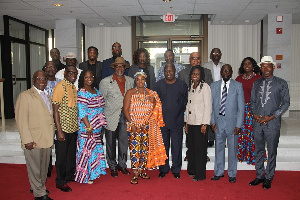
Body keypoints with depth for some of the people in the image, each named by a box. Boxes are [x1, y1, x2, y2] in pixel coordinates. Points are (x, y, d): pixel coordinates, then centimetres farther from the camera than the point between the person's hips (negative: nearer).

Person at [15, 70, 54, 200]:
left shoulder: (47, 97, 17)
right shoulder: (25, 96, -6)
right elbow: (21, 120, -12)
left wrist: (51, 137, 15)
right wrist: (27, 140, -18)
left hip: (46, 140, 7)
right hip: (33, 141, -7)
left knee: (44, 167, 16)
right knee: (34, 168, 2)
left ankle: (39, 187, 35)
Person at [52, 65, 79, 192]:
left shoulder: (74, 87, 9)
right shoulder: (60, 87, -14)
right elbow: (55, 110, -17)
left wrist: (77, 125, 13)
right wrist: (59, 131, -20)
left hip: (73, 128, 7)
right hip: (63, 128, -7)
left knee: (72, 154, 18)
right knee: (62, 156, 5)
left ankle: (70, 175, 35)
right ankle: (60, 182, 19)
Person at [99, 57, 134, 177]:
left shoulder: (130, 81, 9)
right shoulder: (105, 82, 1)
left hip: (125, 117, 2)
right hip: (111, 117, -2)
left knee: (124, 142, 7)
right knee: (111, 143, 5)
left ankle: (122, 165, 25)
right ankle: (112, 167, 21)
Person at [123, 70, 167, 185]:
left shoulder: (151, 93, 10)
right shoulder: (130, 93, 0)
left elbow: (155, 111, 16)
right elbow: (125, 109, -5)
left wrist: (154, 102, -4)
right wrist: (131, 124, -12)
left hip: (147, 126, 4)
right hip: (134, 125, -3)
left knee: (145, 149, 6)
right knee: (135, 148, -7)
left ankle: (142, 171, 20)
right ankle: (135, 174, -1)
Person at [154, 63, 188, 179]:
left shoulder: (182, 85, 3)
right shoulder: (159, 85, 5)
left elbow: (185, 102, 7)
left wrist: (180, 113, 0)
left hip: (177, 121, -1)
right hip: (162, 121, 1)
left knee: (176, 146, 4)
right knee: (163, 146, 8)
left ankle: (176, 170, 19)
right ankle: (163, 169, 22)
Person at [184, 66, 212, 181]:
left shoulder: (205, 86, -7)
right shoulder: (190, 87, 13)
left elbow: (208, 106, -11)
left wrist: (205, 124, -16)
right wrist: (186, 122, 12)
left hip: (200, 123, -6)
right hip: (191, 122, 6)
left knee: (200, 148, 0)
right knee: (191, 147, 11)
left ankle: (200, 174, 11)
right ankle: (192, 170, 24)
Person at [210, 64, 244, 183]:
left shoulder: (238, 86, -1)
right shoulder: (214, 86, 6)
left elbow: (241, 107, -3)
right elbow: (211, 105, 7)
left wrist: (238, 125, -8)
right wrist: (212, 121, 0)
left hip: (232, 122, -2)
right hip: (218, 121, 2)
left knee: (232, 149, 7)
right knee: (219, 148, 11)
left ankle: (232, 174, 22)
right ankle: (219, 172, 25)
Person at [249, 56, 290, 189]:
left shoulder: (281, 83, 1)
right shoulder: (256, 83, 12)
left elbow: (286, 103, -1)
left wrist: (272, 116, -11)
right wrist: (254, 114, -4)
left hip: (272, 123, -3)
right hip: (257, 123, 4)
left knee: (271, 152, 5)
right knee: (258, 151, 12)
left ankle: (269, 178, 19)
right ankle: (259, 176, 25)